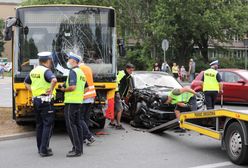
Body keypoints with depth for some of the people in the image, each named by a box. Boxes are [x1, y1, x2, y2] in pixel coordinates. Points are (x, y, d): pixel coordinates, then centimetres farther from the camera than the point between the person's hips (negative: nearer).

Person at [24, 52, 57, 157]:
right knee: (48, 125, -2)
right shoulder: (46, 71, -14)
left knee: (39, 125, 16)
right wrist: (51, 90, -20)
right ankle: (44, 150, -3)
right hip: (46, 101, -8)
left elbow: (26, 82, 28)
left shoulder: (33, 71, 12)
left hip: (36, 100, 8)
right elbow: (54, 80, -34)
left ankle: (40, 148, 23)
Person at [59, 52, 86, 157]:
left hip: (71, 102, -10)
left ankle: (77, 150, -9)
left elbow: (72, 87, -23)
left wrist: (63, 89, -7)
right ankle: (79, 148, 16)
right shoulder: (81, 73, 18)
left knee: (70, 125, -7)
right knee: (77, 124, 12)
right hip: (79, 102, 10)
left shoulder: (73, 71, -12)